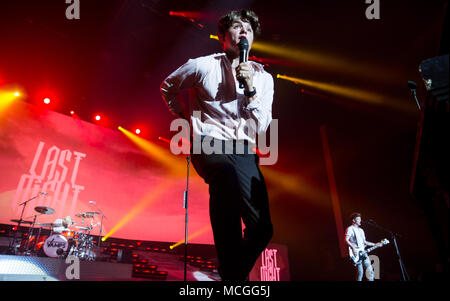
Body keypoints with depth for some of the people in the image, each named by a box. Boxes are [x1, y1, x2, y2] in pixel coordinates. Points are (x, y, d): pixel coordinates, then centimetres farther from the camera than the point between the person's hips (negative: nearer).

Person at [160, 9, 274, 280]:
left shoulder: (263, 77, 11)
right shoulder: (202, 66, 4)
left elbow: (260, 128, 3)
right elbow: (168, 87, 21)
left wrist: (250, 89, -9)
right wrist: (185, 117, 16)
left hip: (244, 152, 4)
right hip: (210, 145, -3)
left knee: (263, 229, -6)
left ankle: (232, 273, 22)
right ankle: (234, 274, -17)